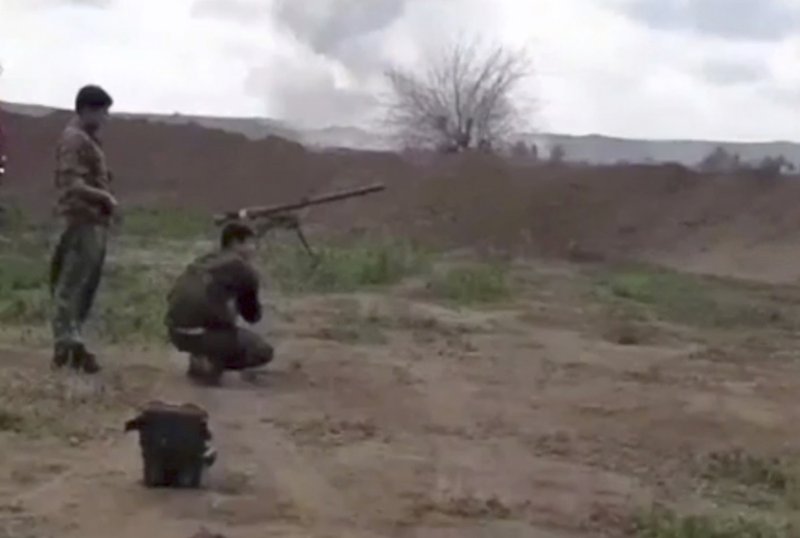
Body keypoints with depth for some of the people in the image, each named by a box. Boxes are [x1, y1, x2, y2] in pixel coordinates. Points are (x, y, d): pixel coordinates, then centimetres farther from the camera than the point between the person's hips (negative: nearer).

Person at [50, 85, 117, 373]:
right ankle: (66, 346, -3)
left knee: (86, 285, 13)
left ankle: (71, 342, 20)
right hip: (82, 222, -10)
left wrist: (106, 201, 7)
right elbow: (73, 184, -21)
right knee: (70, 286, -5)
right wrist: (105, 197, -15)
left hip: (94, 222, 10)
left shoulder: (88, 139, 18)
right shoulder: (74, 139, -12)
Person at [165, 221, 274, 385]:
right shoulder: (244, 270, 1)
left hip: (176, 332, 7)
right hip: (200, 334, -7)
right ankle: (211, 364, -6)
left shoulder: (203, 261, 22)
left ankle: (202, 355, 13)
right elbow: (253, 315, 12)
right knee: (263, 352, 8)